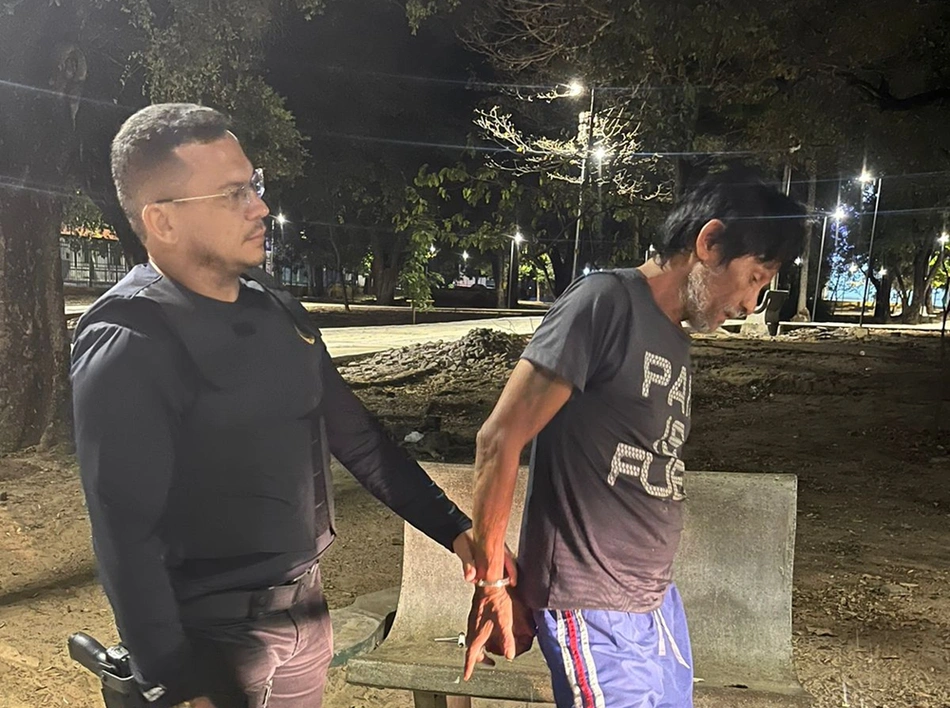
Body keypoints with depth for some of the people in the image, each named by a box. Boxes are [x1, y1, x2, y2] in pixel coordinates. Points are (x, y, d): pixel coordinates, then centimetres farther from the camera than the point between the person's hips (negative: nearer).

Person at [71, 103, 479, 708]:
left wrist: (454, 529, 5)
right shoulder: (127, 346, -19)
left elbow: (355, 436, 7)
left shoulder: (275, 310, 2)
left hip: (306, 609, 7)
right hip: (214, 637, -6)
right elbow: (126, 537, -20)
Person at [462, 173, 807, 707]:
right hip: (594, 611, -8)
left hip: (659, 601, 8)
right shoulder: (607, 302, -15)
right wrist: (492, 584, -10)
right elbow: (501, 440, -17)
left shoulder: (677, 341, 11)